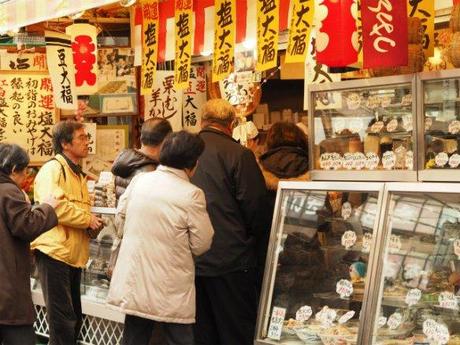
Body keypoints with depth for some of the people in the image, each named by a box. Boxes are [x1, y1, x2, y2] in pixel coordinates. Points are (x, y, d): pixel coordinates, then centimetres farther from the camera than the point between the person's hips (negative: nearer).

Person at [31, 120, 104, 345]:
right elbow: (54, 206, -24)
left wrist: (92, 225, 9)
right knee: (62, 320, -7)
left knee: (74, 318, 14)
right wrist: (88, 219, -15)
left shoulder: (78, 175, 21)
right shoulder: (52, 169, -9)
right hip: (54, 252, -10)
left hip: (74, 255, 10)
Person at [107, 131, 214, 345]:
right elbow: (201, 245, -10)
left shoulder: (139, 181, -2)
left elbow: (122, 210, 17)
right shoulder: (191, 195, -17)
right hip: (171, 291, -5)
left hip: (135, 282, 5)